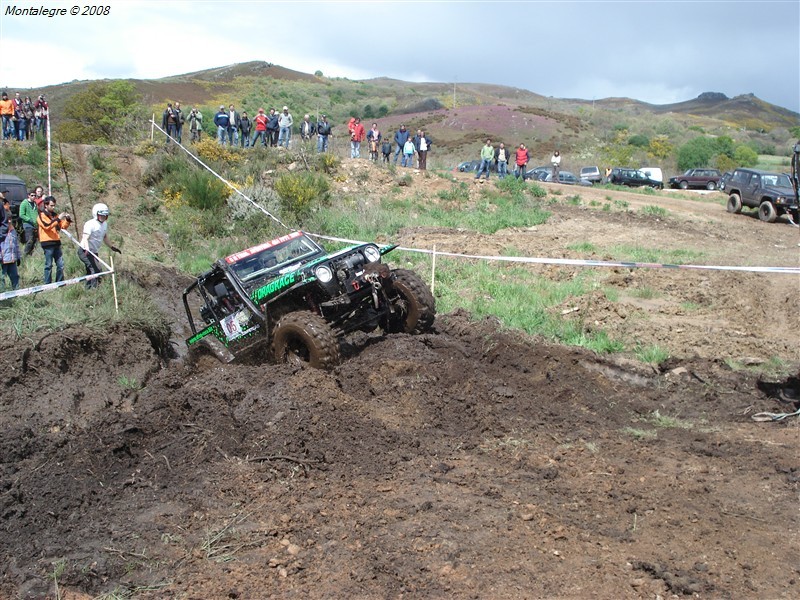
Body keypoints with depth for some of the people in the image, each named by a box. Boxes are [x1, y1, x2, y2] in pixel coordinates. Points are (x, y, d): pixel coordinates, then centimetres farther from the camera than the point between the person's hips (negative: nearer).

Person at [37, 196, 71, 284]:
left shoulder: (54, 215, 18)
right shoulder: (41, 215, -4)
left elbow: (63, 226, 16)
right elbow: (47, 226, -20)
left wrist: (67, 220, -3)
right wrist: (58, 219, -23)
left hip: (56, 242, 7)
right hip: (47, 243, -7)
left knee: (60, 264, 6)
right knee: (49, 265, -4)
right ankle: (48, 284, 0)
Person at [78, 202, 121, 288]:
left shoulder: (105, 224, 8)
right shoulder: (90, 224, -19)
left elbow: (105, 238, 23)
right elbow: (85, 238, -28)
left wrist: (112, 247, 27)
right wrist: (87, 249, -44)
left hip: (94, 252, 9)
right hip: (85, 251, -9)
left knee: (90, 272, 15)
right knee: (96, 270, -20)